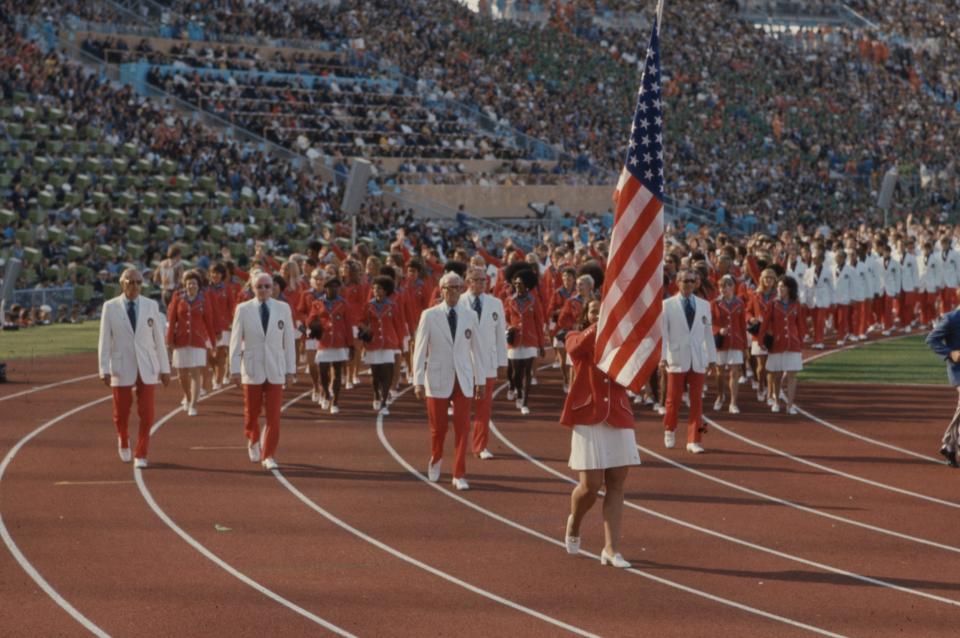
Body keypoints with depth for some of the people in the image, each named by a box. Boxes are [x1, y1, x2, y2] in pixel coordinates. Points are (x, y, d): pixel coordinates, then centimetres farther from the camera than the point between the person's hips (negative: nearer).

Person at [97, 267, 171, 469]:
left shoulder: (151, 306, 3)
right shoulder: (110, 307, -1)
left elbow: (159, 339, 6)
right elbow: (104, 341, -2)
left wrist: (165, 368, 5)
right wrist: (104, 369, -8)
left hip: (147, 368, 1)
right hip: (122, 369, -1)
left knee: (146, 414, -6)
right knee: (121, 413, 9)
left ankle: (141, 455, 4)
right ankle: (123, 441, 39)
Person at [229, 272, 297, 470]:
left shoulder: (283, 309, 2)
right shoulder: (243, 309, -1)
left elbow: (289, 340, 5)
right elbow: (235, 340, 0)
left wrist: (291, 370, 3)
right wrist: (234, 368, -4)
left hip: (275, 370, 0)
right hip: (252, 369, 0)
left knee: (273, 415, -5)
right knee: (251, 413, 9)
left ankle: (269, 456, 3)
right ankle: (253, 442, 38)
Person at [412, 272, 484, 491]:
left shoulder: (470, 316, 4)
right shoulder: (429, 316, -3)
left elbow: (475, 349, 8)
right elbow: (419, 349, -4)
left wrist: (480, 380, 8)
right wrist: (418, 381, -10)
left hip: (463, 380, 2)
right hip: (438, 379, -2)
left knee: (462, 428, -5)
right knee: (438, 427, 7)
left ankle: (459, 475, 1)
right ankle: (435, 460, 35)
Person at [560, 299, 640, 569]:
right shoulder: (577, 338, 4)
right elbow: (578, 346, -21)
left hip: (619, 419, 3)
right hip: (588, 418, -3)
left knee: (616, 485, -2)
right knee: (590, 486, -7)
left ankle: (611, 548, 1)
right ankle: (573, 523, 25)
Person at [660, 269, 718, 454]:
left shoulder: (704, 305, 8)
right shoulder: (667, 305, 0)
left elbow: (708, 333, 10)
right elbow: (662, 332, -3)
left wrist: (712, 359, 8)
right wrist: (662, 356, -11)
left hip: (698, 360, 2)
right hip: (677, 359, -2)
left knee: (697, 402, -1)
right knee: (673, 399, 4)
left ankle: (693, 441, 2)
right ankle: (669, 431, 29)